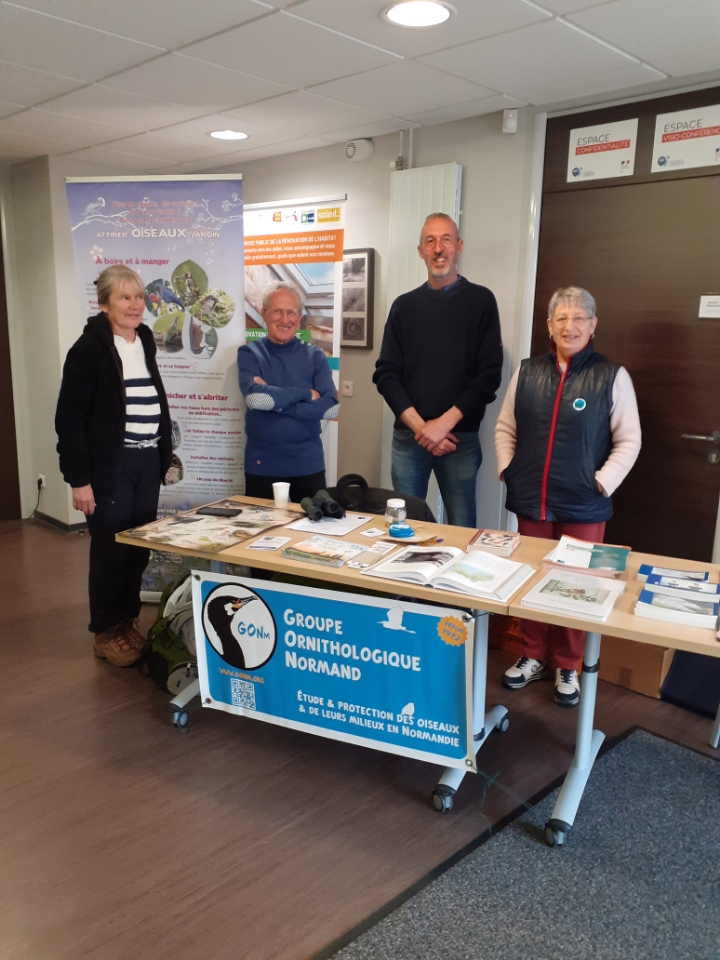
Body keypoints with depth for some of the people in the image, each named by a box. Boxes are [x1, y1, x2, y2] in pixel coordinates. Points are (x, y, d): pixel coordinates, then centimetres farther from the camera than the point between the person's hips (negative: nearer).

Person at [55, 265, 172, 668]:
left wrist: (164, 455, 15)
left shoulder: (145, 340, 10)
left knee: (141, 546, 10)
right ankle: (106, 633, 19)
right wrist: (79, 479, -16)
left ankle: (128, 621, 26)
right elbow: (69, 419, -12)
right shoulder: (90, 348, -11)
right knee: (111, 549, 3)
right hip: (111, 465, -6)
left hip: (147, 461, 6)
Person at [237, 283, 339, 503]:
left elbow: (331, 408, -11)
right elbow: (254, 397, -19)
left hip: (308, 465, 1)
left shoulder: (314, 356, 2)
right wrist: (305, 394, -14)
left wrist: (274, 402, -15)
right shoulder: (249, 353, -1)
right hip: (261, 465, -1)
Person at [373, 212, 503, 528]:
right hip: (408, 436, 2)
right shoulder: (404, 305, 9)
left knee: (461, 530, 5)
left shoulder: (480, 301, 2)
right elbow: (386, 373, 3)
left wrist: (444, 423, -14)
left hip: (461, 437, -2)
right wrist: (419, 426, -10)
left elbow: (490, 374, -5)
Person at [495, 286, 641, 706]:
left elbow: (628, 440, -4)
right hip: (530, 500, 3)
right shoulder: (527, 372, 5)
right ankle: (534, 657, 31)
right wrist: (507, 469, 0)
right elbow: (505, 428, 11)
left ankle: (568, 667, 26)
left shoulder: (612, 376, -4)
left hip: (583, 505, -3)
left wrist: (602, 483, -11)